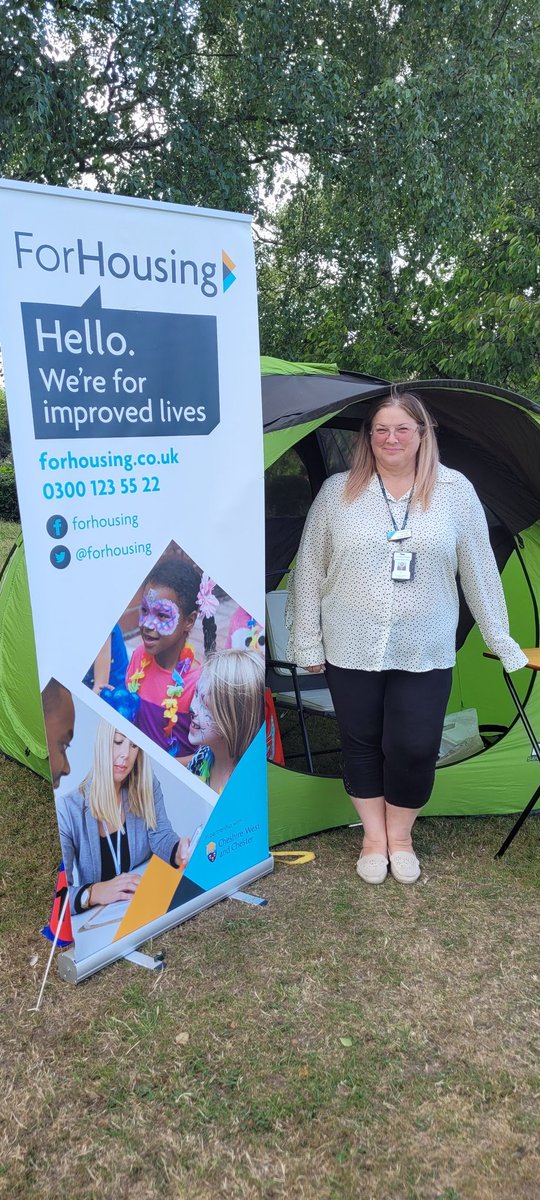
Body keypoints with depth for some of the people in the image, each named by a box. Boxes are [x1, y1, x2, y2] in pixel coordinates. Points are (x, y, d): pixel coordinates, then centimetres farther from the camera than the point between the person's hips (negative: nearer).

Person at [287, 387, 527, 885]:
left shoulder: (455, 491, 0)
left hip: (425, 653, 0)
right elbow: (310, 571, 3)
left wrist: (500, 639, 6)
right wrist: (307, 642, 3)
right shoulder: (337, 492, 0)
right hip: (351, 650, 1)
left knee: (415, 748, 0)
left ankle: (400, 835, 28)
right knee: (362, 744, 11)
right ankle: (374, 837, 32)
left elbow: (480, 571, 5)